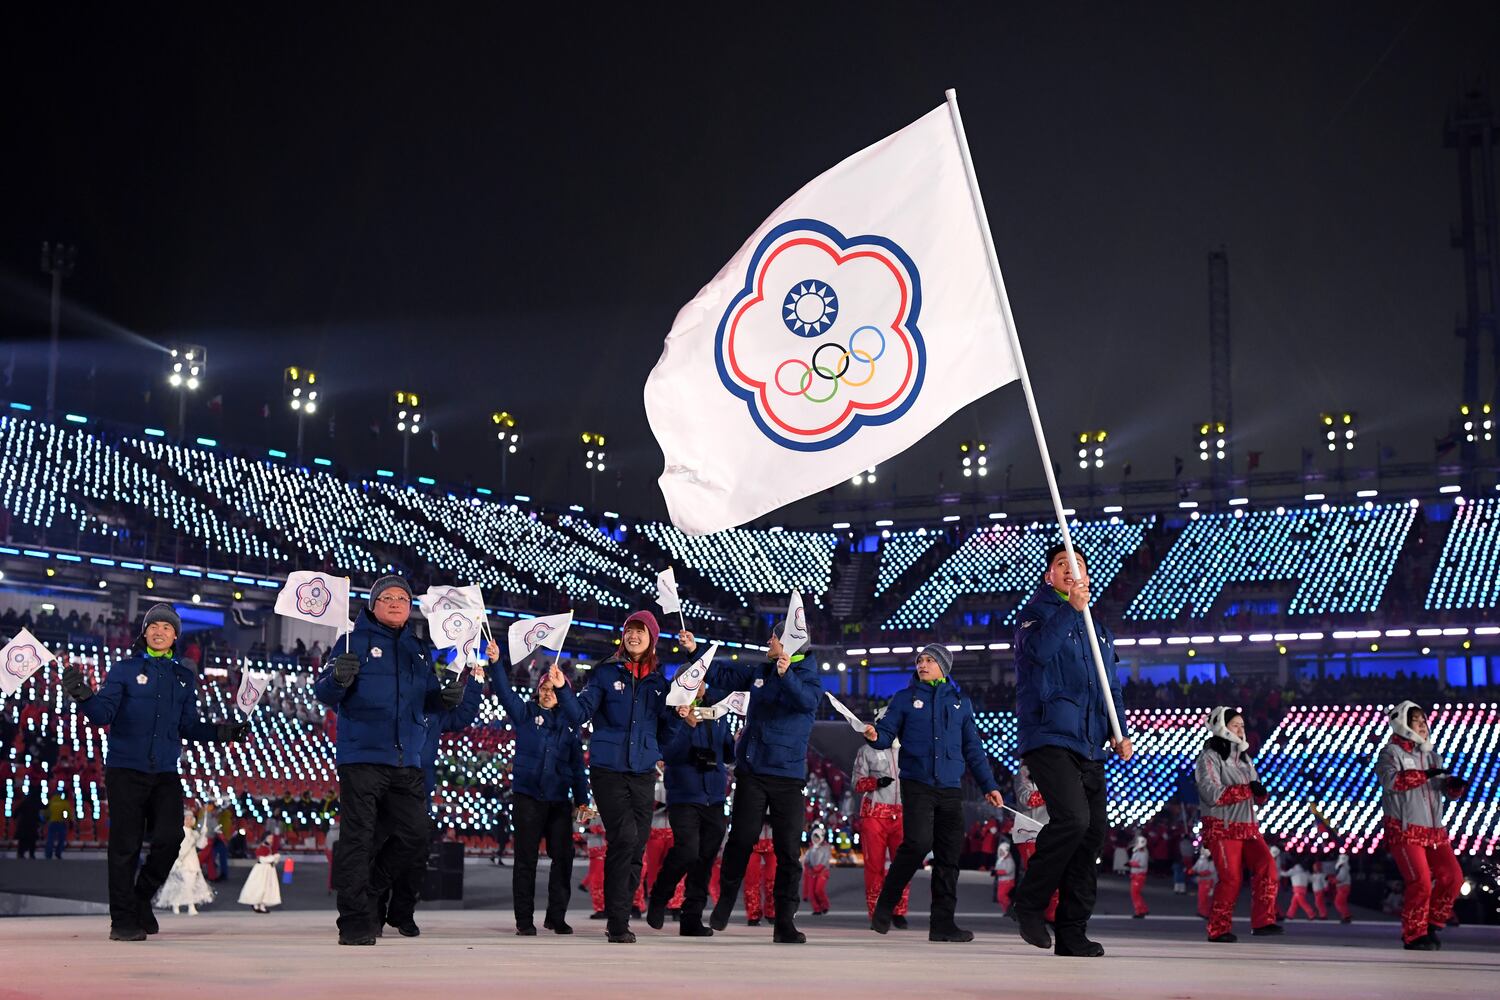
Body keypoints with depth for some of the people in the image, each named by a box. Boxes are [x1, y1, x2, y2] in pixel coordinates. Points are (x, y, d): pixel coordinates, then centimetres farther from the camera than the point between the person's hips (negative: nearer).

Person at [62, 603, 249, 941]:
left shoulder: (185, 678, 14)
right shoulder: (125, 669, 2)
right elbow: (103, 714, -8)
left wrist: (221, 732, 1)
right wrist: (84, 696, -27)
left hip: (165, 773, 3)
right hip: (125, 770, -3)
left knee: (170, 837, -9)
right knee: (126, 845, -3)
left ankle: (142, 898, 16)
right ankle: (123, 919, 6)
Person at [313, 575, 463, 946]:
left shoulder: (418, 649, 17)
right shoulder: (355, 640, 1)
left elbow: (428, 700, 24)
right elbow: (324, 694, -3)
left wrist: (447, 697, 1)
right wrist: (338, 679, -26)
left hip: (406, 762, 6)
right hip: (362, 758, -6)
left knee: (414, 837, 5)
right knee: (358, 838, -5)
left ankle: (365, 887, 26)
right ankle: (355, 924, -2)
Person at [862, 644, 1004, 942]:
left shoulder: (960, 702, 16)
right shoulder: (905, 698, 9)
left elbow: (973, 748, 18)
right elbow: (888, 733, 3)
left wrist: (988, 785, 15)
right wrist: (875, 736, -21)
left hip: (950, 787, 4)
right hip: (917, 784, -3)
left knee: (949, 854, 1)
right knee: (917, 843, -19)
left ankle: (942, 922, 5)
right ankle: (884, 908, -4)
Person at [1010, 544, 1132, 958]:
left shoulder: (1099, 629, 23)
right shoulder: (1037, 612, 4)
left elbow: (1112, 688, 26)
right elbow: (1038, 649, -19)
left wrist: (1119, 732, 11)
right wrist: (1072, 608, -17)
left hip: (1089, 749, 7)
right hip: (1049, 738, -7)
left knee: (1092, 834, 2)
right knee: (1072, 818, -24)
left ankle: (1072, 932, 8)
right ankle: (1030, 902, -5)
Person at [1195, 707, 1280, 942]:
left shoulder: (1245, 758, 19)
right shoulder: (1209, 757, -4)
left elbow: (1256, 798, 20)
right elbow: (1212, 794, -18)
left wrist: (1261, 792, -5)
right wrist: (1248, 789, -17)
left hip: (1248, 827, 6)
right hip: (1222, 828, -6)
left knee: (1266, 863, -15)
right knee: (1231, 878, -11)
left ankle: (1262, 921, -15)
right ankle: (1218, 930, 2)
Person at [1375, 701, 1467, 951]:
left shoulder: (1431, 756, 18)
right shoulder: (1391, 753, -3)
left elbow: (1446, 788, 13)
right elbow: (1390, 780, -23)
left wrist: (1455, 785, -11)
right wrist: (1425, 775, -31)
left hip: (1434, 830, 7)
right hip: (1405, 830, -7)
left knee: (1452, 876, -2)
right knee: (1420, 882, -14)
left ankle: (1431, 924, 15)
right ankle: (1413, 936, 0)